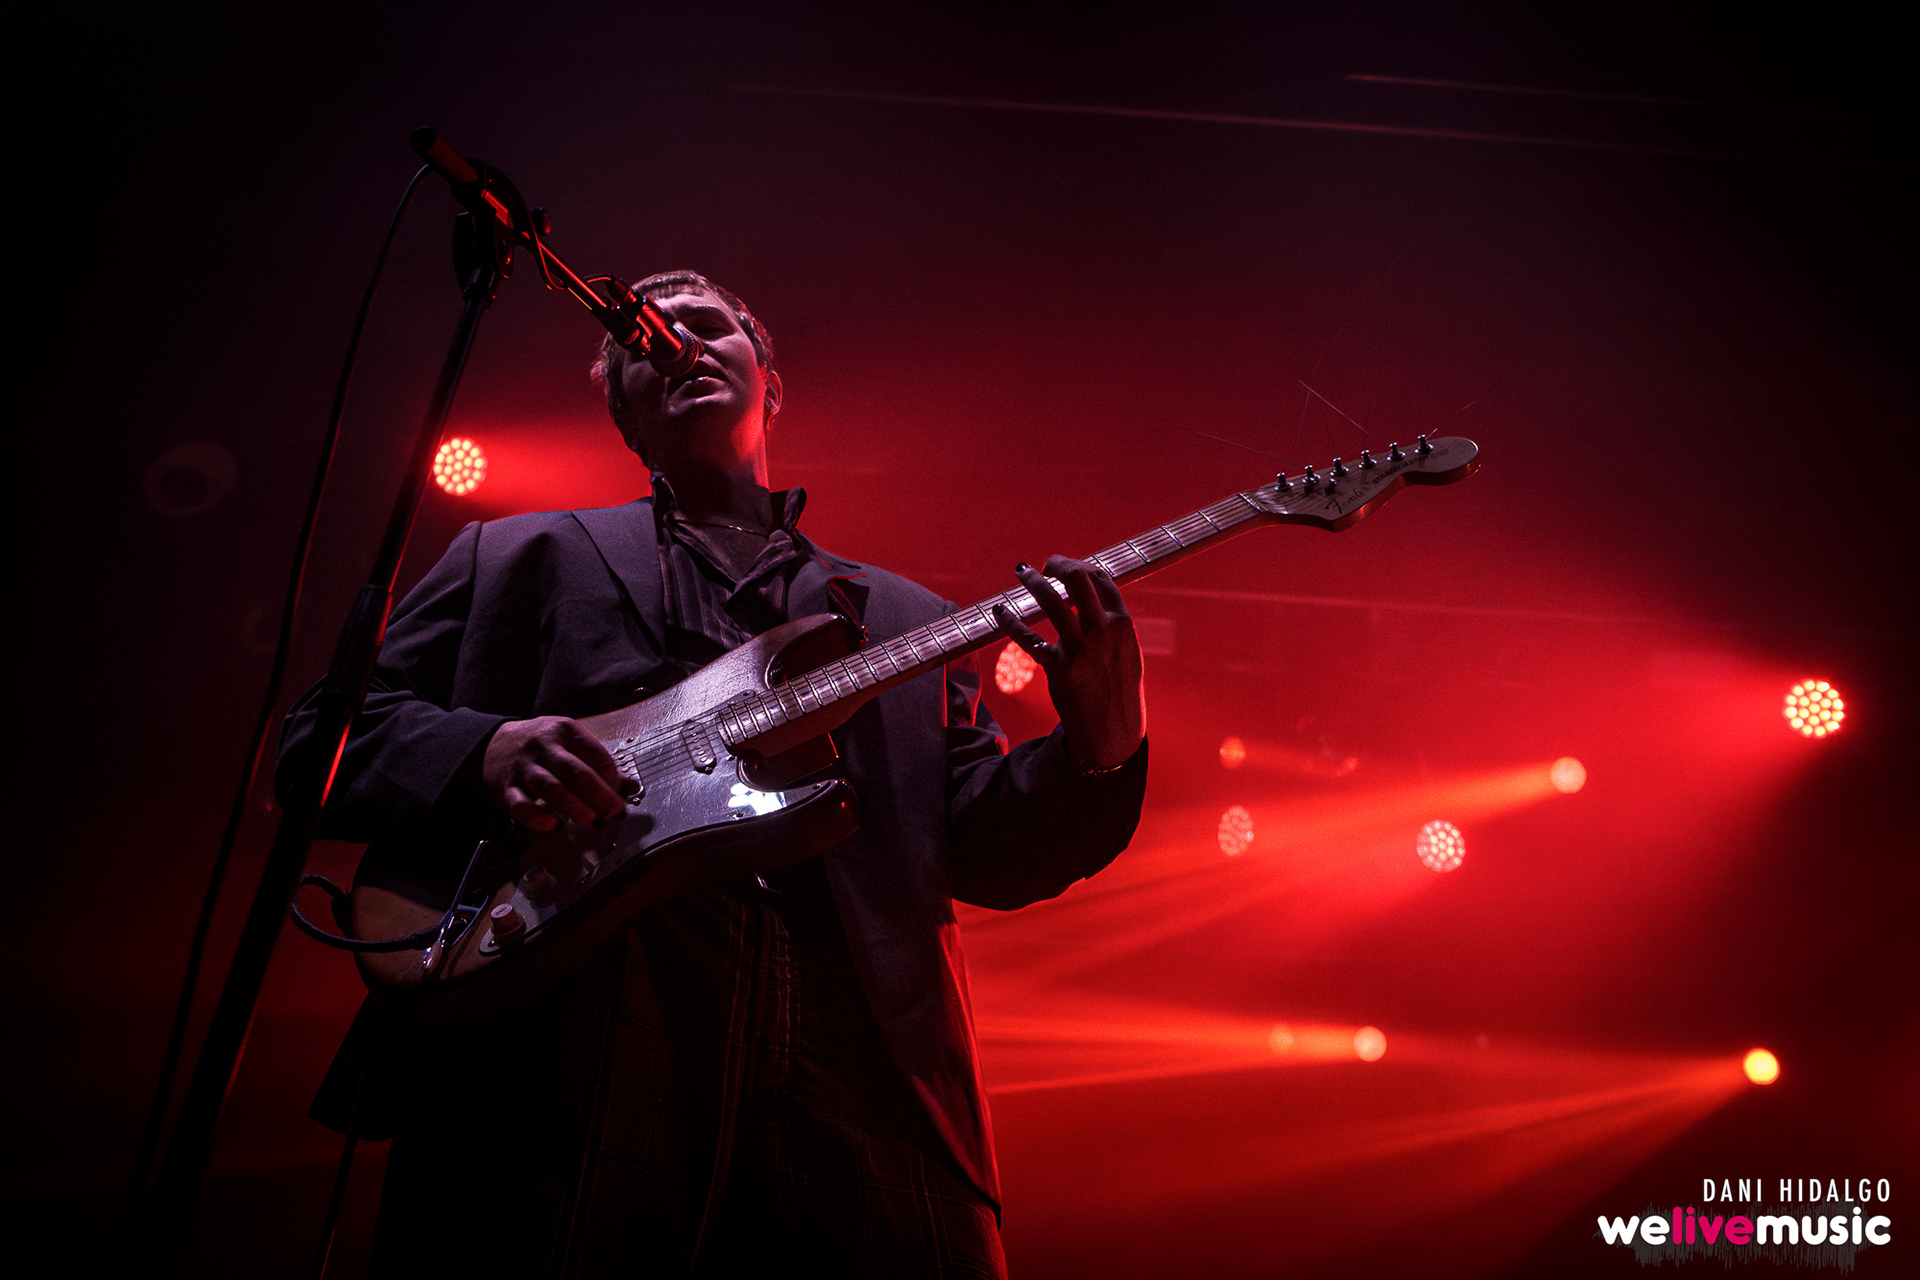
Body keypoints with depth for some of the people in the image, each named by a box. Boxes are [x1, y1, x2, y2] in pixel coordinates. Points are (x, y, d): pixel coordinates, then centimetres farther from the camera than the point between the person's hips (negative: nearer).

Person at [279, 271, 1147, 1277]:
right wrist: (481, 753, -9)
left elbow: (983, 850, 15)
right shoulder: (516, 557, 19)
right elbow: (319, 732, 12)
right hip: (560, 1083, -1)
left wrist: (1099, 745, -6)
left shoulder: (909, 622, 23)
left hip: (849, 1093, 2)